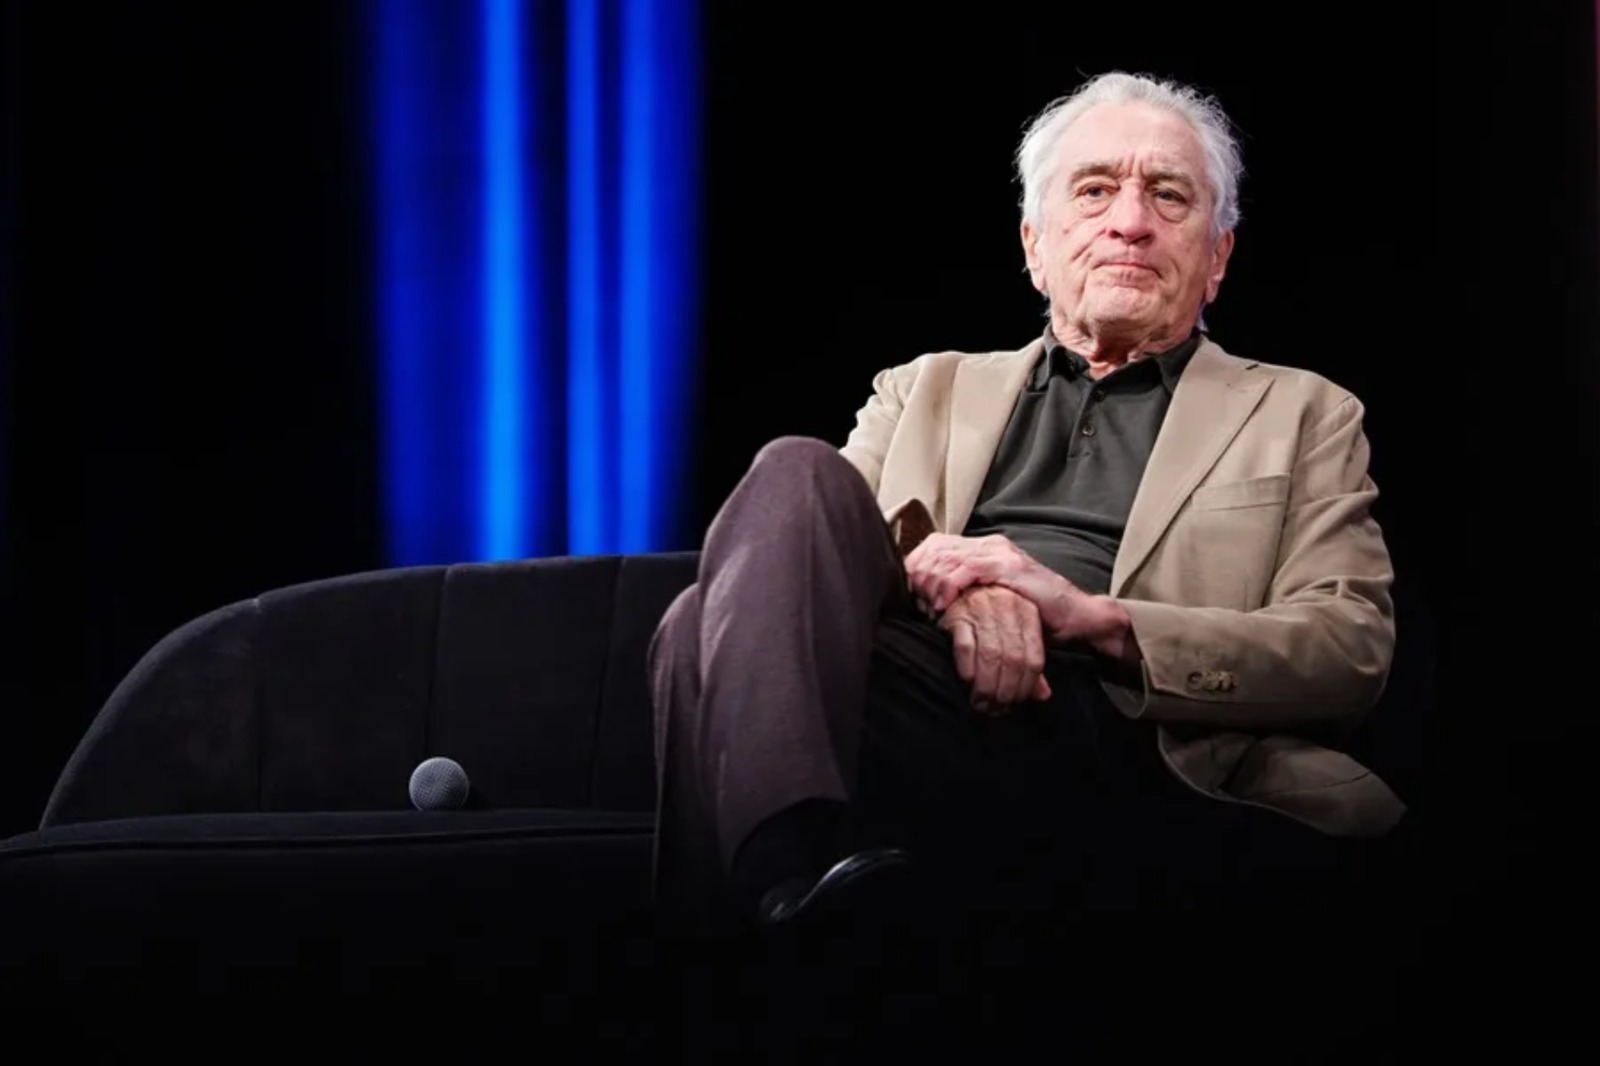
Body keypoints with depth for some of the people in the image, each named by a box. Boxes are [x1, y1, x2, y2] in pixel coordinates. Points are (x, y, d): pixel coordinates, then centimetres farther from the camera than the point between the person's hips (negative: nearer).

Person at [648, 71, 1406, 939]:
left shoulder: (1301, 416, 22)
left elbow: (1353, 648, 4)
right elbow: (798, 544, 13)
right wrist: (950, 584, -11)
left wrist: (1095, 617, -10)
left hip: (1094, 731, -3)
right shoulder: (930, 389, 30)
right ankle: (789, 876, -43)